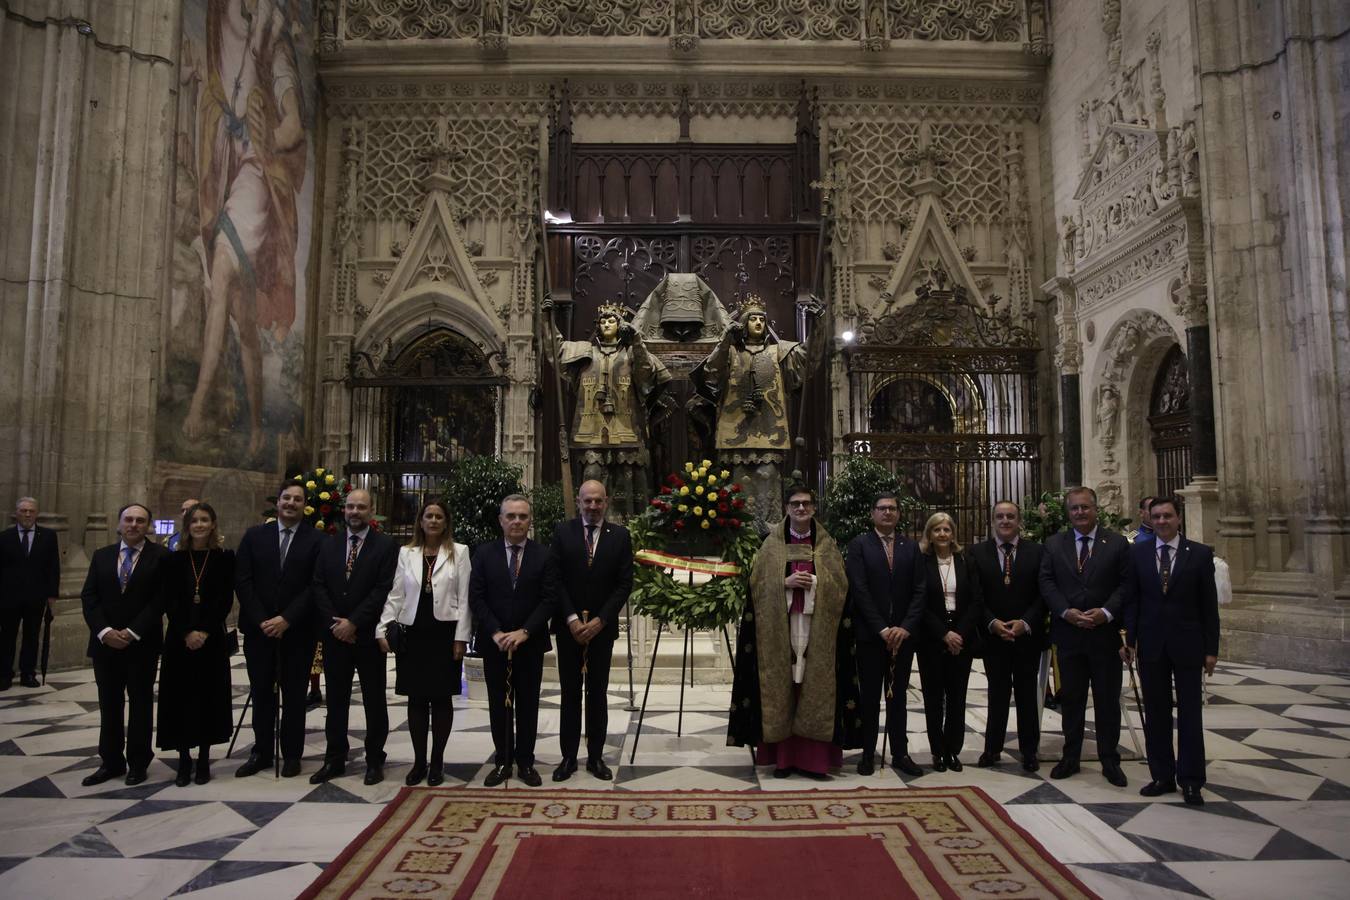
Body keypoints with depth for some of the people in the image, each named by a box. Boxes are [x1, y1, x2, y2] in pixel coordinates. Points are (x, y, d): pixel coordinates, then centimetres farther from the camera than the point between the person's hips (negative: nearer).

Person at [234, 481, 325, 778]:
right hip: (258, 628, 2)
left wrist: (286, 620, -14)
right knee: (261, 693, 10)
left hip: (297, 631, -2)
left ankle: (292, 754, 19)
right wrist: (261, 621, -9)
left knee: (294, 694, 7)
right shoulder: (255, 535, 5)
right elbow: (242, 581, 0)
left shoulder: (317, 540, -3)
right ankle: (261, 752, 23)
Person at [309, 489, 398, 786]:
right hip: (335, 635, 4)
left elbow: (383, 589, -11)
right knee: (336, 700, 12)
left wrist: (353, 623, -15)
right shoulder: (329, 544, 9)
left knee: (374, 700, 5)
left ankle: (375, 760, 15)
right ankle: (335, 759, 22)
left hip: (368, 635, -4)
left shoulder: (386, 545, -5)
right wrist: (333, 623, -8)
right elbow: (318, 586, 4)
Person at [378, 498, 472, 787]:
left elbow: (464, 598, -1)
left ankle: (437, 762, 15)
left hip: (444, 633, -2)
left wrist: (461, 637, -6)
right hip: (413, 633, 2)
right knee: (416, 699, 6)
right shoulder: (406, 553, 8)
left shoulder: (459, 552, 2)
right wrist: (383, 628, -5)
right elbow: (396, 595, 6)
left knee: (441, 698, 4)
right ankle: (419, 761, 17)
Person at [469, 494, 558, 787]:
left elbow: (548, 599, -6)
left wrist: (524, 632, -16)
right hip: (494, 642, 1)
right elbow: (476, 597, -3)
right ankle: (502, 761, 21)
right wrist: (496, 633, -13)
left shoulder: (543, 555, -1)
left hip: (530, 642, 0)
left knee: (528, 704, 8)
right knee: (499, 704, 9)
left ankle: (526, 761, 20)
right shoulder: (484, 553, 1)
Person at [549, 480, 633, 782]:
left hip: (602, 626, 0)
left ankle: (595, 756, 16)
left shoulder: (620, 535, 1)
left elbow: (624, 583, -2)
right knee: (570, 693, 6)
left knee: (598, 693, 7)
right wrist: (571, 619, -12)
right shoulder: (563, 531, 0)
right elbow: (556, 579, -3)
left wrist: (599, 620, -10)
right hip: (569, 625, 0)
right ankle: (568, 757, 15)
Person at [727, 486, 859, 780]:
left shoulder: (826, 545, 9)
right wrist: (785, 583, -14)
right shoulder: (772, 543, 7)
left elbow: (839, 584, 3)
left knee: (814, 689, 0)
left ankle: (813, 758, 7)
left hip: (816, 627, 1)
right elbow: (758, 582, 1)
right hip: (779, 626, 0)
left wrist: (814, 583, -13)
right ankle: (783, 757, 8)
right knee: (780, 689, 1)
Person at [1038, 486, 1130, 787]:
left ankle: (1110, 761, 20)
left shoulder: (1118, 544, 2)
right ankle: (1070, 757, 21)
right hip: (1068, 633, 1)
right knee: (1071, 698, 10)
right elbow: (1046, 582, 1)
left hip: (1105, 634, -1)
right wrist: (1066, 611, -13)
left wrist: (1107, 612, -17)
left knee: (1108, 700, 7)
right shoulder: (1054, 544, 6)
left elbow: (1126, 584, -3)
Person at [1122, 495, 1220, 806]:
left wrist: (1211, 648, -3)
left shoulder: (1200, 554, -1)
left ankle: (1191, 781, 15)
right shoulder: (1137, 553, 2)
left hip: (1187, 644, -1)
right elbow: (1131, 599, 3)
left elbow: (1209, 605, -1)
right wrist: (1129, 639, -3)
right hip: (1150, 644, 2)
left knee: (1189, 712, 5)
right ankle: (1162, 776, 19)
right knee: (1155, 713, 9)